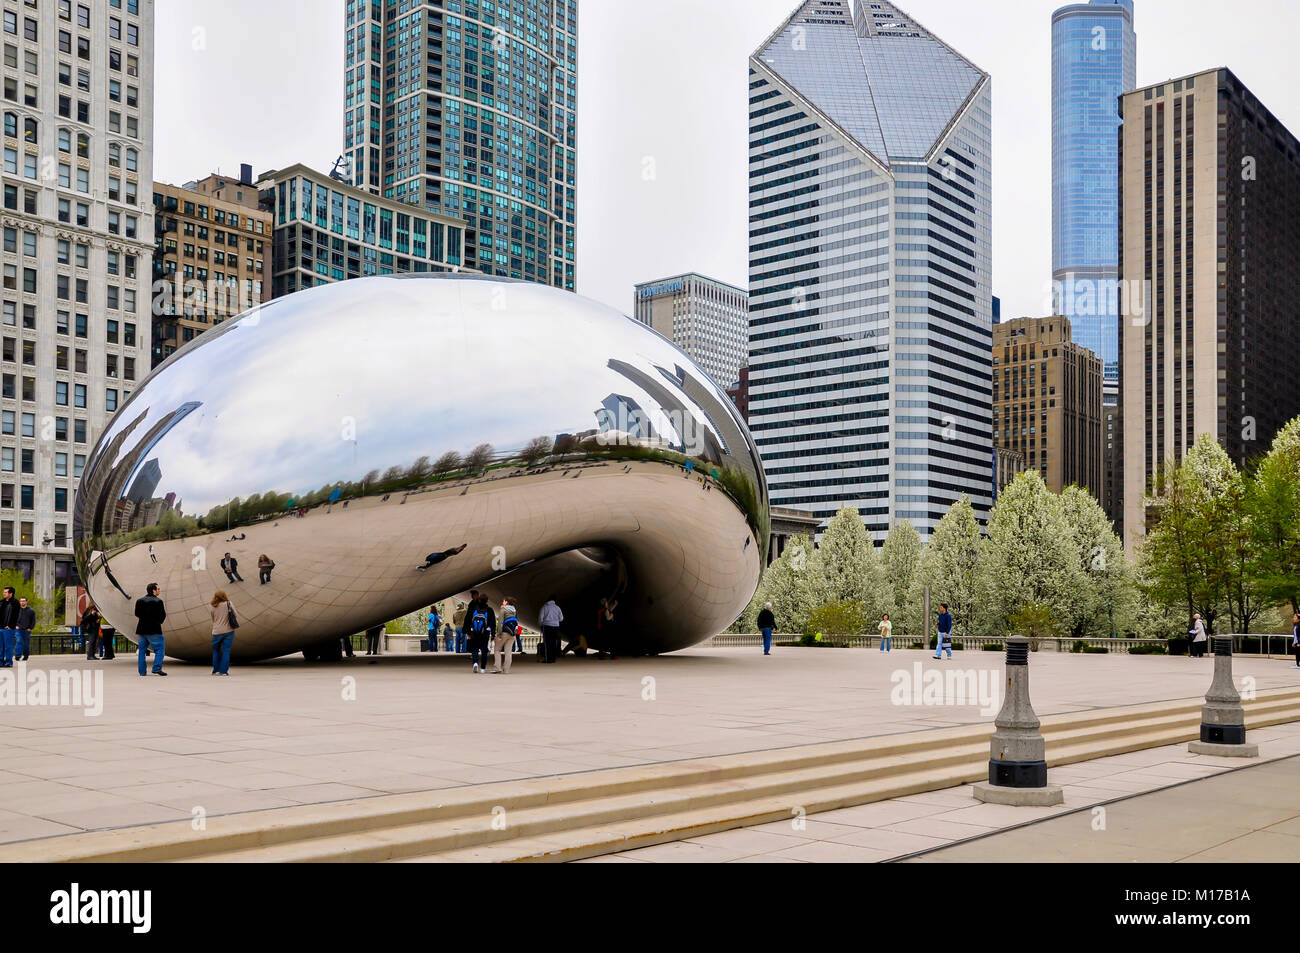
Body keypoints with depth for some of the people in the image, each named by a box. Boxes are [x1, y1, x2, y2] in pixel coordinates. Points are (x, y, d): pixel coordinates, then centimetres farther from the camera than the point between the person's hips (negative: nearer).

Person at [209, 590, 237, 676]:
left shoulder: (212, 607, -4)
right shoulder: (228, 604, -9)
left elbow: (213, 619, 4)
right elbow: (235, 614, 2)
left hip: (216, 632, 1)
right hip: (228, 631, -1)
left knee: (216, 651, 16)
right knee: (226, 651, 3)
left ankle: (216, 670, 20)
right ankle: (224, 671, 2)